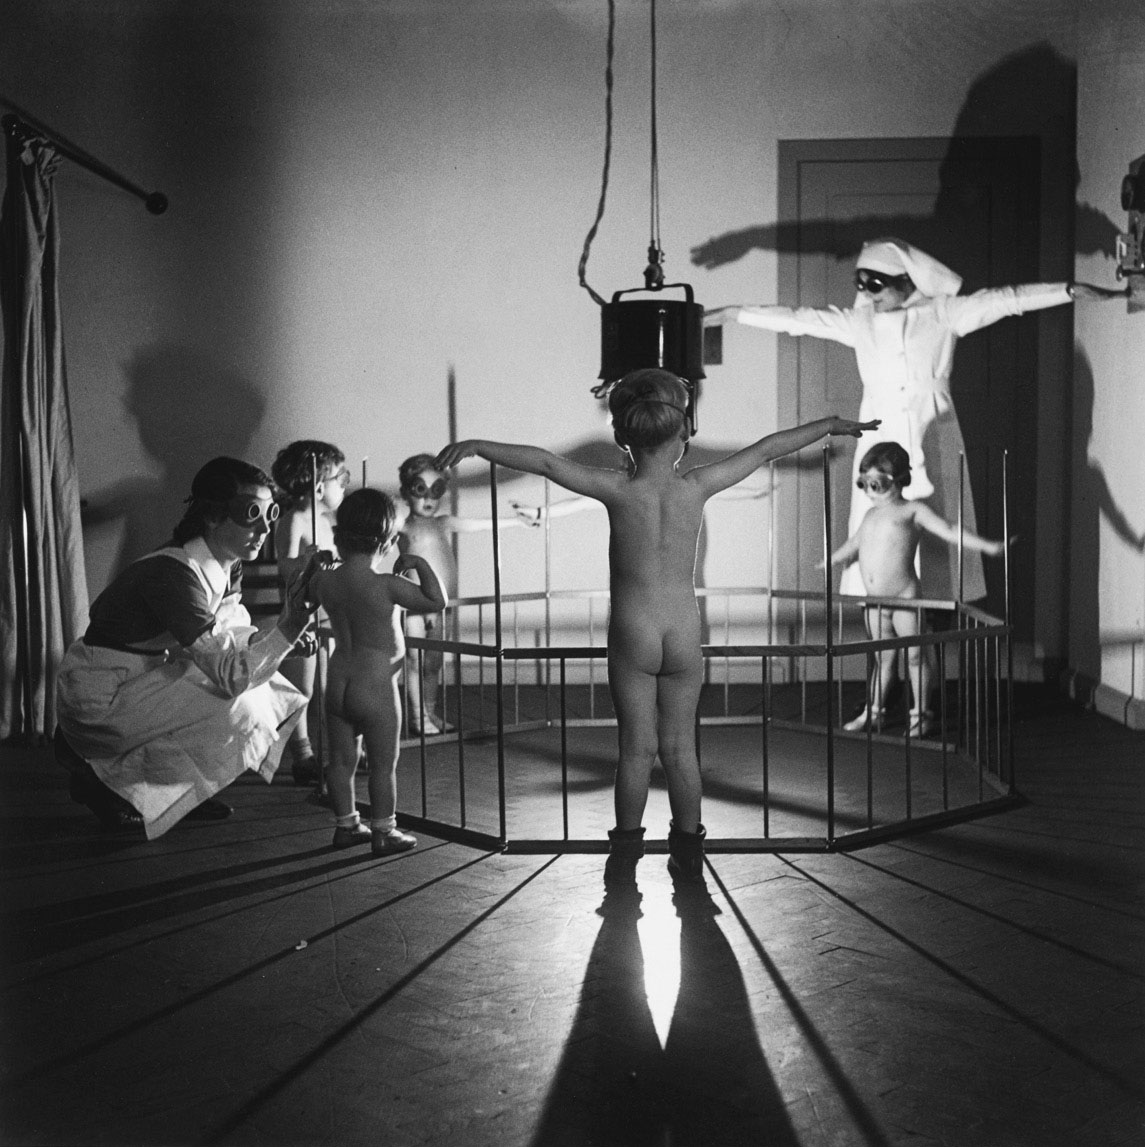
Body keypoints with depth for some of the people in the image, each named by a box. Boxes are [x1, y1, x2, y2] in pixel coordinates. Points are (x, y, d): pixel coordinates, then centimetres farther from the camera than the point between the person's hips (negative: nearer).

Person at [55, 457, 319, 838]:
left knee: (263, 690, 6)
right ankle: (100, 775, -3)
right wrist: (287, 629, -36)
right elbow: (228, 675, -30)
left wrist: (287, 635, -10)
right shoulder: (174, 574, -27)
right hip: (99, 702, -9)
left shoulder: (229, 570, 0)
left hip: (142, 683, 9)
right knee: (238, 709, -19)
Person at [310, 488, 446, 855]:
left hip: (337, 684, 6)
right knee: (383, 764, 6)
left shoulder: (324, 581, -2)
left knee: (341, 759, 15)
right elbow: (437, 602, -17)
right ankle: (384, 831, 14)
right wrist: (420, 565, -8)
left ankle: (346, 824, 26)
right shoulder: (386, 585, -18)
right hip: (377, 687, -6)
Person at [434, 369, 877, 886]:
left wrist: (477, 446, -12)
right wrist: (831, 425, 14)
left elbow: (547, 462, -16)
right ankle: (688, 854, 21)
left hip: (632, 635, -1)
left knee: (637, 747, 8)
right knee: (680, 746, 12)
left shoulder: (618, 490, -11)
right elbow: (764, 451, 4)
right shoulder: (697, 486, -5)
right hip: (685, 637, 2)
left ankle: (625, 855, 17)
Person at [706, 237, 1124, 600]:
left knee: (936, 539, -5)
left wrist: (1071, 290, -13)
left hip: (932, 445, -2)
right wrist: (730, 314, 11)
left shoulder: (943, 314, 2)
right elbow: (796, 319, 11)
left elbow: (1006, 300, -3)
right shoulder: (859, 321, 9)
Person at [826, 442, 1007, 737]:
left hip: (904, 599, -5)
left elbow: (949, 532, -11)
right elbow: (853, 544, 32)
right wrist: (830, 561, 46)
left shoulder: (912, 511, -4)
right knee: (883, 656, 14)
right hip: (874, 602, 6)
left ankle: (921, 715, 12)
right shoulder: (871, 514, 14)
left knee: (915, 655, 3)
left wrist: (987, 546, -20)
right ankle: (873, 711, 21)